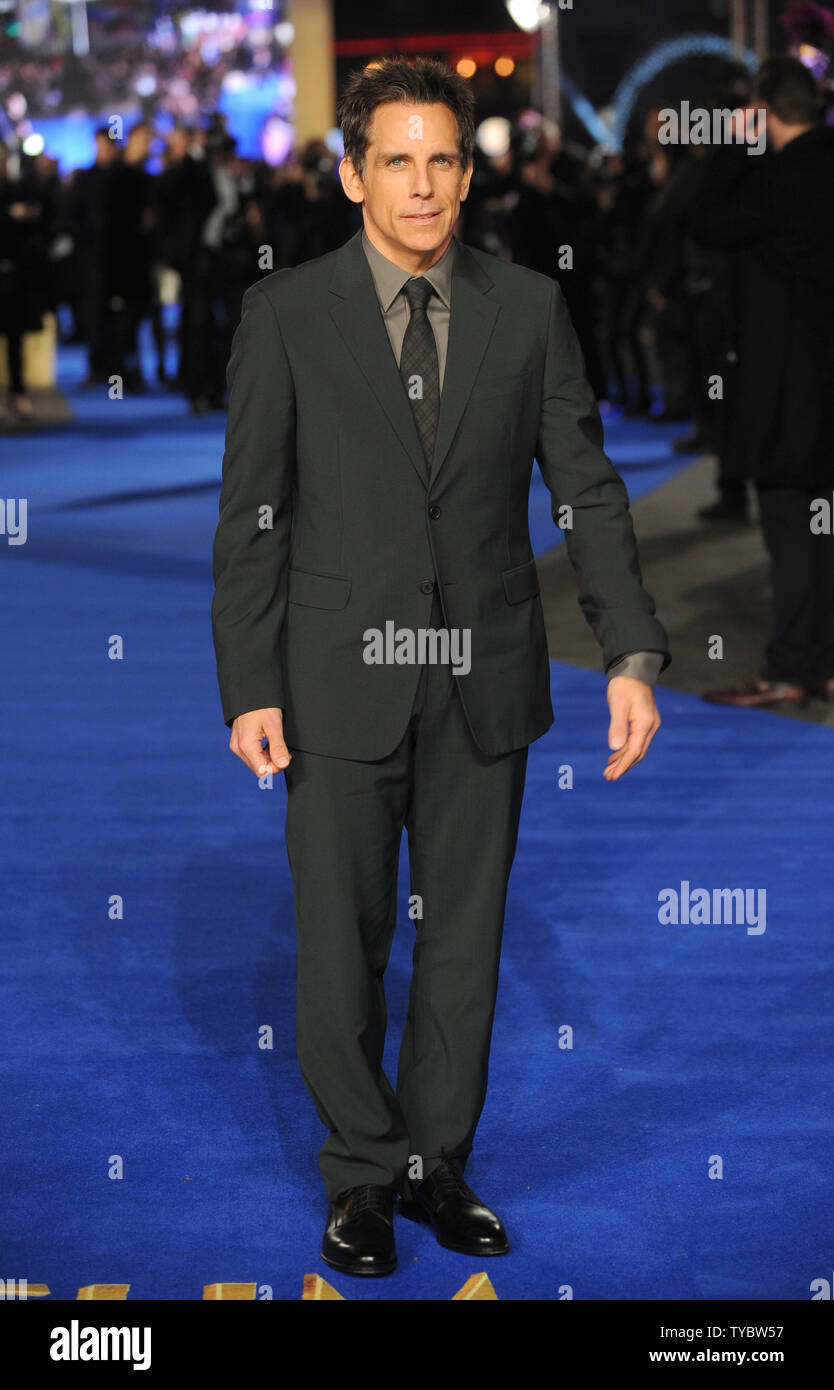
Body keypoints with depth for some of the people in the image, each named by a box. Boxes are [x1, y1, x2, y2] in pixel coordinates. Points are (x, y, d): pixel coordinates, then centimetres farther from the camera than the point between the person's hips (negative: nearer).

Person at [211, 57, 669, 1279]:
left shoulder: (528, 308, 1)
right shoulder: (286, 313, -4)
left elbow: (587, 489, 1)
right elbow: (251, 514, -3)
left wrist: (633, 655, -9)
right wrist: (250, 689, -7)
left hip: (484, 678, 2)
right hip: (342, 677, -2)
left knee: (466, 936, 11)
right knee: (341, 945, 6)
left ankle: (438, 1164, 27)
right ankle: (363, 1175, 23)